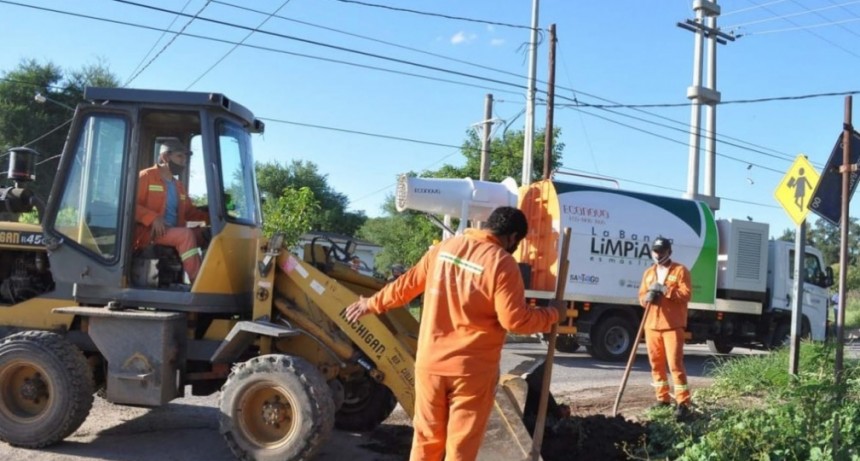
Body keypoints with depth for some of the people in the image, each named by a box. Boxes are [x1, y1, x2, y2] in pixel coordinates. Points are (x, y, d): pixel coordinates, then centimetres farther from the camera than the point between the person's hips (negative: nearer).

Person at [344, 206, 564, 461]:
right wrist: (553, 313, 2)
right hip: (472, 369, -5)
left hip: (430, 363, 5)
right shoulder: (502, 264, -13)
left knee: (427, 437, 16)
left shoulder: (444, 248, 5)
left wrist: (372, 304, 28)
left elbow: (407, 284, 14)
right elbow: (515, 320, -15)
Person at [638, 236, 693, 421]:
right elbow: (641, 296, 15)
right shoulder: (648, 272, 16)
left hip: (673, 325, -5)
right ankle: (662, 399, 19)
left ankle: (683, 403, -8)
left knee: (675, 364, -10)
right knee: (656, 363, 8)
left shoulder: (680, 270, -1)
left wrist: (665, 289, -20)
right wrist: (648, 297, -8)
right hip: (652, 325, 6)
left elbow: (686, 294, -11)